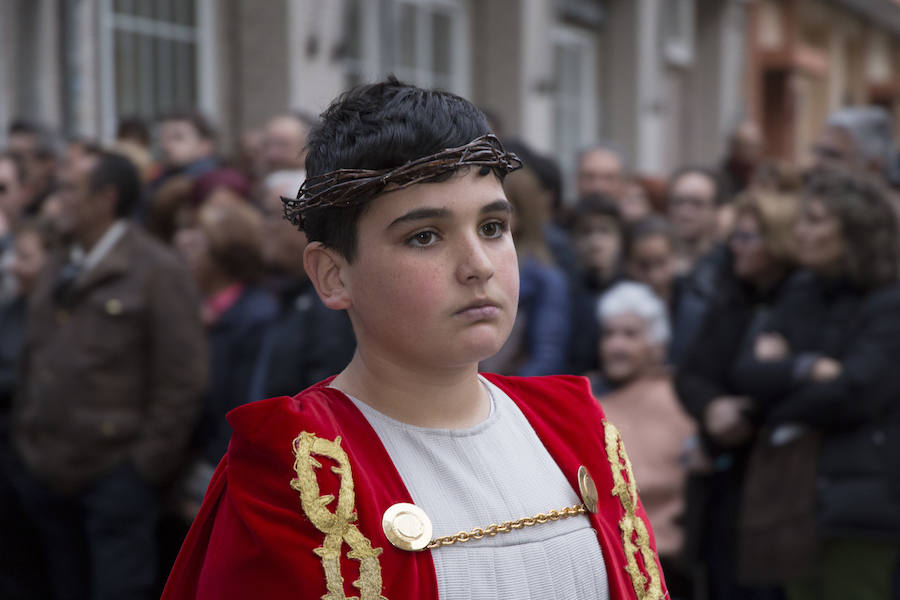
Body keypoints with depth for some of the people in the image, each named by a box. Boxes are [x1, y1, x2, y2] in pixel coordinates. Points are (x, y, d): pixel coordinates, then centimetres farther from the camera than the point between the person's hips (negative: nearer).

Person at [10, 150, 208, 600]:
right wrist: (24, 433, 10)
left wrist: (146, 461, -13)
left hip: (114, 474, -7)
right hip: (45, 469, 7)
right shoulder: (57, 269, 15)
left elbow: (181, 378, -12)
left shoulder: (156, 271, -8)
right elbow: (32, 358, 18)